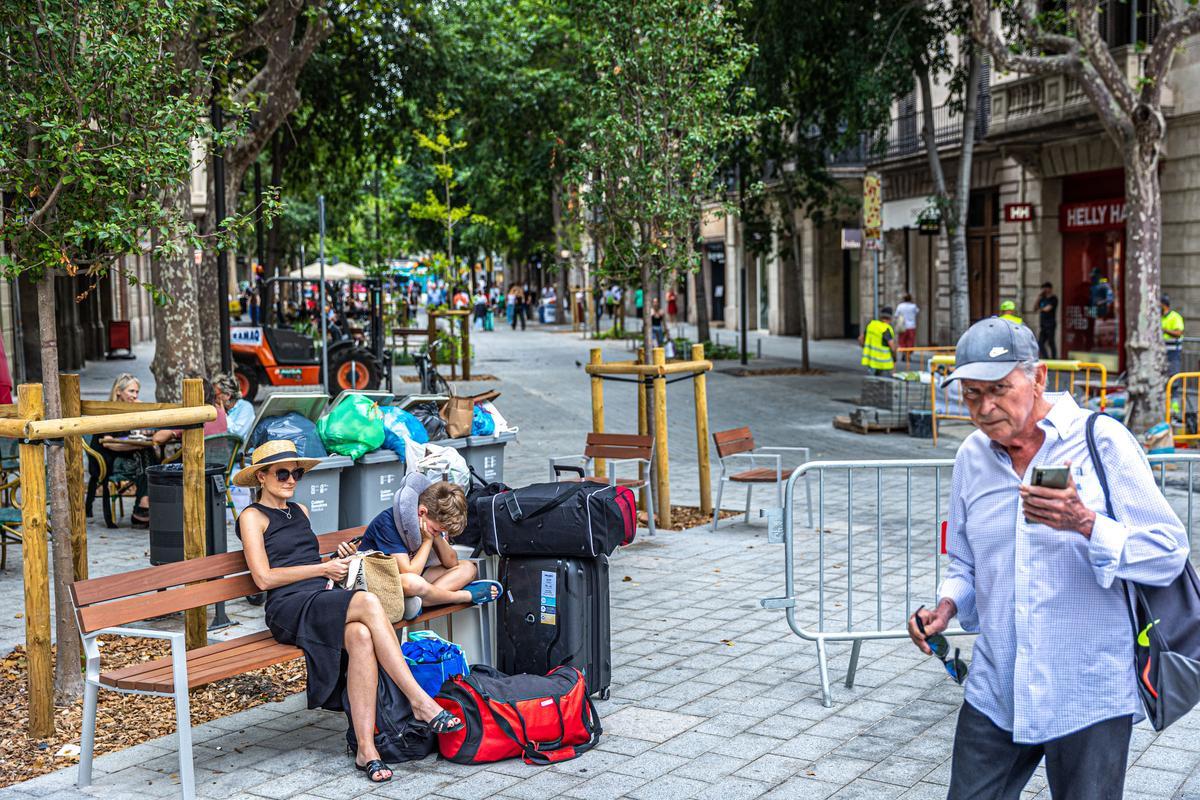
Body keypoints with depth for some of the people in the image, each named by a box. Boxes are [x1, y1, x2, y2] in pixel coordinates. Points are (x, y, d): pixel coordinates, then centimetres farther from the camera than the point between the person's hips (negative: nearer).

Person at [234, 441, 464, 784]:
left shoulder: (299, 511, 26)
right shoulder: (253, 517, 6)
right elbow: (264, 578, -5)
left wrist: (335, 565, 9)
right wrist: (323, 568, -4)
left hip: (324, 600, 6)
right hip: (289, 608, -6)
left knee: (361, 636, -32)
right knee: (368, 602, -33)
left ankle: (365, 748, -35)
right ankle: (420, 702, -33)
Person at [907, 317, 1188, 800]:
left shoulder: (1103, 441, -9)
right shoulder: (973, 457, 7)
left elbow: (1169, 553, -12)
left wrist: (1084, 522, -26)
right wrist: (946, 607, -2)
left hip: (1088, 696, -4)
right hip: (995, 692, 5)